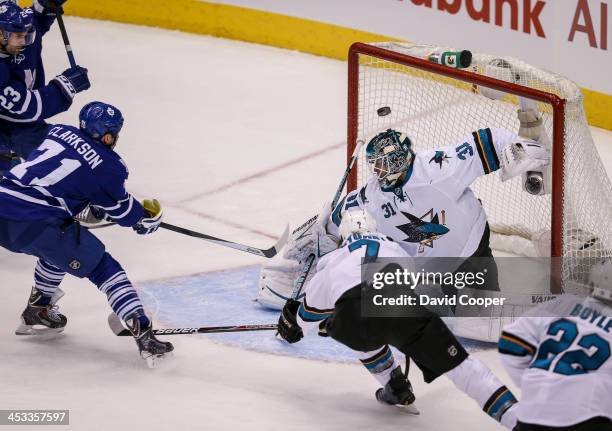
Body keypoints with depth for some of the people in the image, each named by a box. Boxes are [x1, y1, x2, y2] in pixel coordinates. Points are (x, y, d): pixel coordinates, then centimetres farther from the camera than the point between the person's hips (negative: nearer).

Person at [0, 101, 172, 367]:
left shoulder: (60, 132, 18)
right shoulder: (108, 167, 2)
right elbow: (123, 212, 12)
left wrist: (92, 206, 34)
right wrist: (149, 218, 31)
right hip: (37, 223, -7)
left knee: (60, 244, 36)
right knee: (104, 269, 4)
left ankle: (37, 312, 40)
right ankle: (142, 333, -8)